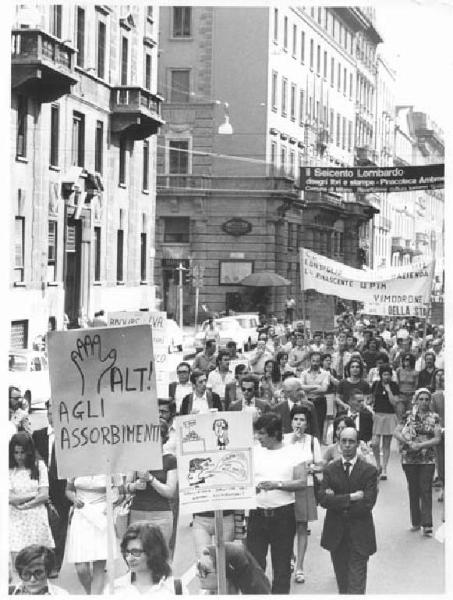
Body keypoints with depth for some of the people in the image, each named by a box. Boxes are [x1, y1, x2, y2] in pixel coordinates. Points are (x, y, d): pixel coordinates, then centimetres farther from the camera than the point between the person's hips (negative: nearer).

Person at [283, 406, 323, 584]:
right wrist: (291, 441, -15)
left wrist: (311, 467, -13)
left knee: (302, 528, 4)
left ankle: (299, 567, 9)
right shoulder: (284, 439, -1)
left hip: (306, 487, 1)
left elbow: (320, 466, 8)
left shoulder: (312, 440, 4)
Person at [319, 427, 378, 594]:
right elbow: (323, 499, -9)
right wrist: (351, 497, -18)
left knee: (356, 585, -7)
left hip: (359, 536, -3)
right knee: (342, 582, 14)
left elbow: (367, 504, -14)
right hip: (336, 535, 3)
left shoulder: (369, 471, -4)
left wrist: (337, 501, -11)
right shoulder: (329, 470, 5)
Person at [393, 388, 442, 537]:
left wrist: (420, 445, -16)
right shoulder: (409, 416, 3)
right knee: (413, 490, 8)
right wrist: (409, 443, -15)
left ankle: (427, 525, -9)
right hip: (409, 459, 1)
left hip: (427, 459, -1)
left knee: (426, 490, -7)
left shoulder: (434, 418, 2)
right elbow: (396, 432, -2)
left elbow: (437, 439, -5)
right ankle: (416, 522, 17)